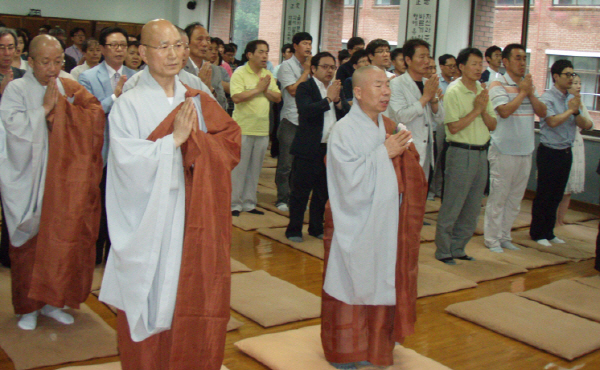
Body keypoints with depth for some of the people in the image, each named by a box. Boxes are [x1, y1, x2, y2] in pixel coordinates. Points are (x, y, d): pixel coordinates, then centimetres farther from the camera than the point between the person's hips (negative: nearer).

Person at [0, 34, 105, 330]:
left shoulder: (70, 89, 6)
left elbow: (96, 115, -6)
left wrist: (60, 109, -14)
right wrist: (45, 108, -16)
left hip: (63, 181, 3)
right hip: (28, 181, -3)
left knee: (60, 240, 6)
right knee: (29, 243, 3)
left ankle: (51, 301, 21)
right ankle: (28, 306, 18)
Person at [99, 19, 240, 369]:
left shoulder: (199, 103, 9)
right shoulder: (128, 105, -5)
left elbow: (231, 145, 0)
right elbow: (127, 162, -15)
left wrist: (193, 138, -15)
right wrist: (174, 140, -18)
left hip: (193, 219, 4)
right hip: (148, 221, -3)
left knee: (193, 299, 7)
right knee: (150, 301, 5)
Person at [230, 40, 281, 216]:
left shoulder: (268, 75, 13)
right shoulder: (240, 73, -7)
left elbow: (278, 97, 9)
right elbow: (236, 97, -20)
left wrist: (266, 90, -9)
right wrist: (258, 88, -13)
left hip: (262, 129, 6)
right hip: (243, 128, -6)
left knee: (255, 169, 11)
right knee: (239, 168, -1)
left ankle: (248, 203, 21)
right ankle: (234, 204, 8)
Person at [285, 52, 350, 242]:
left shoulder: (337, 88, 14)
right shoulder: (305, 87, -5)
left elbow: (347, 114, 4)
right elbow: (306, 110, -22)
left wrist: (338, 100, -14)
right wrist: (328, 99, -25)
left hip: (331, 148, 6)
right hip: (308, 149, -6)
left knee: (323, 191, 13)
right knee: (301, 191, 1)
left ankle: (316, 228, 25)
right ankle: (294, 230, 11)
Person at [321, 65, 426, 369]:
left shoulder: (389, 127, 8)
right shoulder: (344, 130, -12)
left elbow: (408, 176, 10)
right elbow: (351, 179, -20)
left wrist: (404, 152, -10)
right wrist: (384, 153, -17)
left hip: (385, 223, 6)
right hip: (355, 225, -6)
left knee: (381, 282, 12)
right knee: (352, 284, 3)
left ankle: (375, 345, 27)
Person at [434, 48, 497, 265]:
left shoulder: (483, 91, 11)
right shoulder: (453, 92, -9)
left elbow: (492, 126, 9)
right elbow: (454, 127, -17)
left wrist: (484, 110, -8)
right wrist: (476, 110, -14)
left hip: (481, 153, 7)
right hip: (461, 153, -7)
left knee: (472, 208, 11)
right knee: (452, 206, -2)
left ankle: (457, 248, 23)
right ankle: (443, 251, 10)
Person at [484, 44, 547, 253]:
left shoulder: (529, 85, 13)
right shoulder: (498, 85, -6)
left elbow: (542, 112, 6)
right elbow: (504, 111, -22)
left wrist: (530, 93, -7)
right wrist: (522, 92, -12)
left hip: (525, 151, 6)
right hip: (504, 151, -6)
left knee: (515, 199, 12)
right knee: (498, 197, 0)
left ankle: (504, 237, 23)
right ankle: (492, 239, 9)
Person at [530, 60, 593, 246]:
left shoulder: (572, 99, 10)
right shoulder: (547, 98, -10)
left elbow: (586, 125, 6)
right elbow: (553, 121, -24)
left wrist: (576, 112, -12)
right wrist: (570, 110, -12)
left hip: (566, 152, 7)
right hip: (550, 152, -7)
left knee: (556, 196, 13)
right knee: (544, 195, 1)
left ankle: (549, 232, 23)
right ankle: (538, 233, 12)